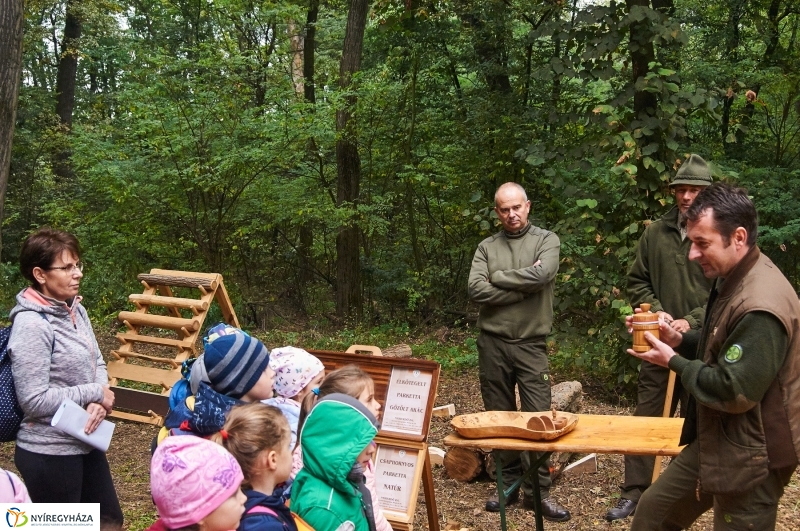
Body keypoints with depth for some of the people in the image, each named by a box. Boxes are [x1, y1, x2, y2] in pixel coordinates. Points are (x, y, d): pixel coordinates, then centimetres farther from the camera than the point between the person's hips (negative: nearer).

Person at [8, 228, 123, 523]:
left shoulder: (75, 310, 3)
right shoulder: (31, 325, -22)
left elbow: (97, 364, 10)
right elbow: (33, 400, -24)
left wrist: (99, 402, -11)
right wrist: (94, 393, -15)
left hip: (85, 443, 8)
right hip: (49, 453, -8)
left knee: (110, 520, 21)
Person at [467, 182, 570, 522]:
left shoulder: (546, 240, 3)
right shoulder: (487, 247, 7)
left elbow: (542, 275, -17)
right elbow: (476, 290, -8)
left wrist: (497, 278, -6)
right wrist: (523, 286, -11)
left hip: (531, 344, -2)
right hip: (492, 343, 2)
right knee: (499, 416, 9)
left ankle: (538, 491, 7)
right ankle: (508, 484, 21)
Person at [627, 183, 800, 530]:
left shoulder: (760, 306, -28)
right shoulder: (733, 280, 6)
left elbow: (735, 392, -28)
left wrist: (674, 362, -15)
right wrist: (678, 339, 2)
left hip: (750, 458, -10)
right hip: (714, 442, 10)